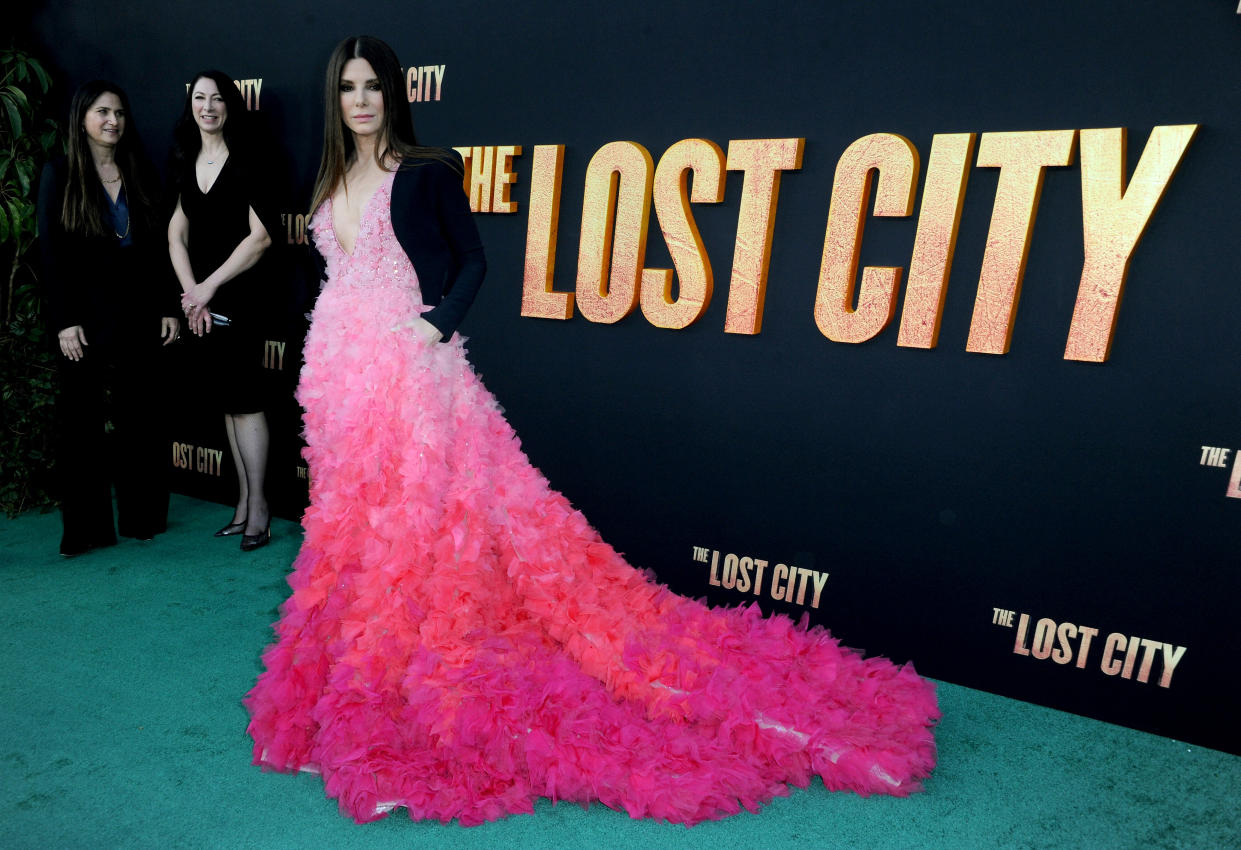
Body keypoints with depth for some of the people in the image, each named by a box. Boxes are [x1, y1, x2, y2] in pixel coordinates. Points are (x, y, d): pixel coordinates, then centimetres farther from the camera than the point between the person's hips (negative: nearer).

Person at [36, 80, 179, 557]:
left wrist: (168, 307, 2)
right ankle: (85, 527, 13)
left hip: (137, 313, 2)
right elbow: (51, 251, -2)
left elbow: (156, 248, 9)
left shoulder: (141, 175, 10)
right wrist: (64, 320, -10)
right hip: (86, 316, -2)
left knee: (138, 417, 7)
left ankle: (141, 517, 18)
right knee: (82, 419, 3)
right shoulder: (60, 174, 3)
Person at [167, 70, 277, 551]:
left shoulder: (246, 163, -3)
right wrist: (191, 293, -1)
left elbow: (261, 236, -10)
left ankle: (258, 506, 2)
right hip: (200, 297, 6)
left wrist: (209, 287, -9)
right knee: (225, 400, 8)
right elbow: (176, 236, 12)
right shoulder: (185, 165, 14)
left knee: (244, 399, -7)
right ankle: (243, 503, 17)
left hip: (238, 294, -6)